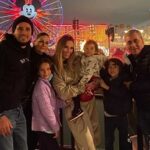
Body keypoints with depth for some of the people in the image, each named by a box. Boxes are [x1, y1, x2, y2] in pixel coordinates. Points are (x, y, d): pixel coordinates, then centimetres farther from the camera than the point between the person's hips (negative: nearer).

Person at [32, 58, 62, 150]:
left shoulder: (47, 83, 10)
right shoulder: (41, 86, -18)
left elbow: (54, 103, 9)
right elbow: (46, 109, -20)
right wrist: (56, 127, -15)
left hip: (46, 126, 9)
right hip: (44, 127, -9)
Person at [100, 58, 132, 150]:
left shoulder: (125, 80, -8)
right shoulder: (106, 79, 0)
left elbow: (123, 93, -25)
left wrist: (107, 87, -23)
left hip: (123, 115, -2)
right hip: (109, 115, 2)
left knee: (124, 140, 7)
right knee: (108, 141, 2)